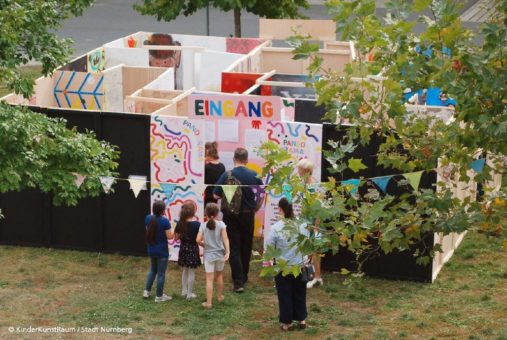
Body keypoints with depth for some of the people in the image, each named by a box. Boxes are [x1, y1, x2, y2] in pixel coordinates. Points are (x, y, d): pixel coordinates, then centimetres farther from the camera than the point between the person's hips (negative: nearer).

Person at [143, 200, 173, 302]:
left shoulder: (148, 218, -4)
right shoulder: (164, 221, -21)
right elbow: (169, 236, -16)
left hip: (151, 250, 6)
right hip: (162, 251, -6)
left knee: (152, 270, 26)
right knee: (161, 274, 6)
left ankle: (146, 291, 22)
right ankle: (159, 296, 14)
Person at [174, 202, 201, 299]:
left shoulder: (180, 223, -4)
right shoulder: (197, 224, -17)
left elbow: (176, 237, 2)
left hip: (183, 248, 5)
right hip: (193, 248, -5)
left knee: (185, 270, 20)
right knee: (191, 272, 4)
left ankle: (184, 291, 26)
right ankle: (190, 294, 9)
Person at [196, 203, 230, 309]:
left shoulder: (203, 225, -5)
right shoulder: (221, 224, -6)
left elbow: (198, 240, -10)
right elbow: (225, 238, -12)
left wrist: (204, 245, 9)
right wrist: (227, 252, -13)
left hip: (208, 255, -1)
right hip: (220, 254, 1)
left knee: (209, 279, -2)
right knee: (219, 275, 23)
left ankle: (208, 302, -5)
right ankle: (220, 296, 38)